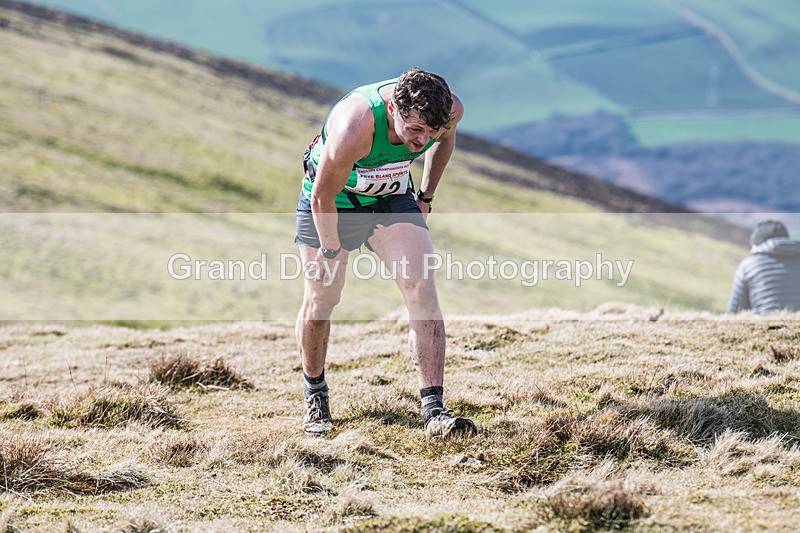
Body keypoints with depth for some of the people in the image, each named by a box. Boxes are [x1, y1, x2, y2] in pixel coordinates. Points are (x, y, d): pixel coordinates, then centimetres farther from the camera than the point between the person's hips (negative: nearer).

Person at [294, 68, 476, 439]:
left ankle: (434, 412, -15)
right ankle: (315, 395, 31)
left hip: (393, 199, 3)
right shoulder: (353, 129, -40)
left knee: (422, 290, -14)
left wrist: (426, 197, 7)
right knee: (320, 300, 3)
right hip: (332, 202, -3)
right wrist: (332, 251, -11)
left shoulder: (450, 109, -25)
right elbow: (322, 196, -23)